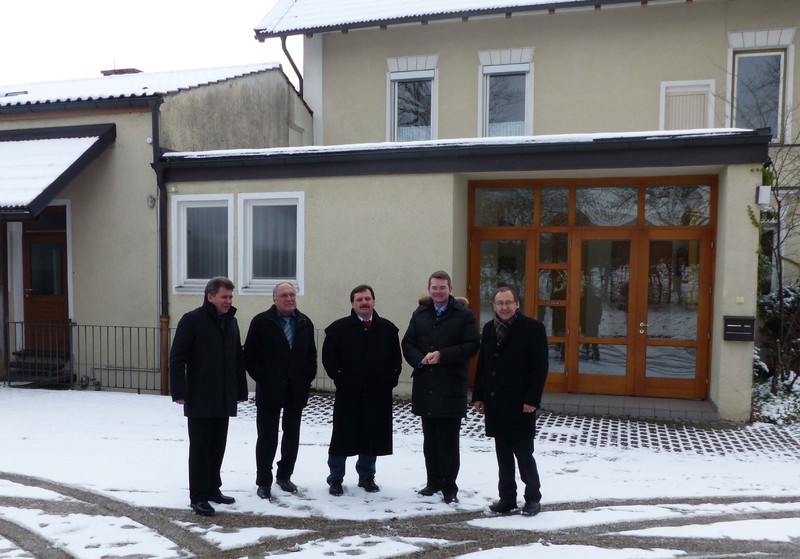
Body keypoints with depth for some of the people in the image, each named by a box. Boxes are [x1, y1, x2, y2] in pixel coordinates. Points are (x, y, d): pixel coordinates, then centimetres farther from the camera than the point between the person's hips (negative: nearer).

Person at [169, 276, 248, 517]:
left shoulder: (231, 321, 10)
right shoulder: (192, 320, -9)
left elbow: (238, 359, 15)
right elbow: (177, 357, -11)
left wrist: (241, 390, 14)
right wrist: (179, 391, -16)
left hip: (224, 399, 6)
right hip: (199, 399, -6)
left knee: (217, 447, 13)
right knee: (200, 448, 0)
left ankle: (213, 489, 26)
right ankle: (198, 496, 9)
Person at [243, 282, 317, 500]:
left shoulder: (305, 323, 6)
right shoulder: (261, 321, -5)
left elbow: (311, 354, 12)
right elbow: (249, 355, -5)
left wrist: (307, 379, 2)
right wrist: (262, 379, -10)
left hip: (297, 390, 4)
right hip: (269, 390, -4)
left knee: (292, 435, 13)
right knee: (267, 437, 3)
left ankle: (284, 476, 28)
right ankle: (264, 482, 15)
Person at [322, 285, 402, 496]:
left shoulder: (388, 328, 6)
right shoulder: (339, 328, -2)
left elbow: (396, 359, 10)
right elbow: (329, 357, -1)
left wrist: (390, 381, 2)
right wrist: (340, 379, -5)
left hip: (378, 394, 3)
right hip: (348, 393, -2)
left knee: (372, 436, 10)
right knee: (343, 436, 3)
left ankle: (367, 477, 26)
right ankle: (335, 479, 17)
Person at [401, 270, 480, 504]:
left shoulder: (464, 315, -2)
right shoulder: (420, 314, 12)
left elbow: (472, 345, -10)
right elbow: (408, 344, 9)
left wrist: (442, 355, -17)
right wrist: (420, 360, -11)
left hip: (451, 387, -4)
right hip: (425, 386, 5)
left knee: (449, 440, -1)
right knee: (430, 439, 13)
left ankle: (449, 486, 10)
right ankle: (433, 481, 25)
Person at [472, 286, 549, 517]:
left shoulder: (533, 328, -7)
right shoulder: (489, 328, 10)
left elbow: (539, 367, -10)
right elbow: (482, 364, 13)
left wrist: (532, 400, -15)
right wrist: (478, 396, 9)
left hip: (520, 405, -5)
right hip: (495, 404, 5)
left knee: (524, 454, 2)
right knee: (503, 455, 12)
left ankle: (533, 498, 18)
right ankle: (507, 498, 23)